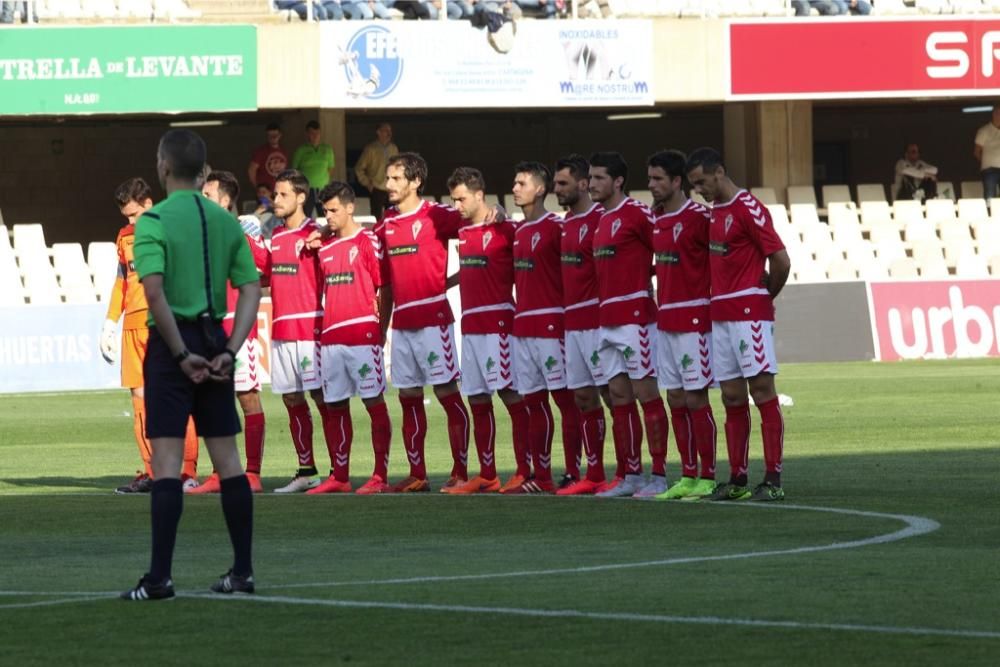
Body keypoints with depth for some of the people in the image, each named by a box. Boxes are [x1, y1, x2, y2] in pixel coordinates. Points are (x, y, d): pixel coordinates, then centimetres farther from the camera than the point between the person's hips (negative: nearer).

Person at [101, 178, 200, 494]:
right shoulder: (125, 237, 17)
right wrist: (109, 324, 19)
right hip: (134, 326, 6)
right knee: (140, 397, 3)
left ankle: (189, 472, -7)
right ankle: (151, 472, 7)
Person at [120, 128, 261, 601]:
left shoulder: (154, 221, -10)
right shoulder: (225, 221, 8)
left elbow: (155, 292, -20)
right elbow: (251, 289, 5)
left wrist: (182, 354, -14)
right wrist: (229, 351, 0)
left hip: (172, 342, -5)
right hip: (213, 340, 5)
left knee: (167, 461, -5)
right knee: (227, 459, 10)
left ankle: (159, 577, -8)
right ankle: (242, 571, 13)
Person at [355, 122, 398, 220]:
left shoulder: (393, 148, 8)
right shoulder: (371, 149, -4)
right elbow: (359, 169, 1)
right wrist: (367, 183, -3)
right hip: (377, 190, -3)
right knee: (377, 218, -2)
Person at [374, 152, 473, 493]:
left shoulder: (436, 216, -5)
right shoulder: (385, 225, 13)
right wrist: (381, 326, 14)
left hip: (433, 320, -6)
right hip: (401, 323, 6)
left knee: (448, 394, -5)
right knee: (409, 398, 8)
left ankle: (460, 472, -4)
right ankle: (416, 474, 13)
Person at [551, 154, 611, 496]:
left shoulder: (600, 219, -10)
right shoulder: (565, 224, 15)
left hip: (596, 321, -9)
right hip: (572, 322, 9)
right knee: (583, 397, 10)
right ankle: (594, 476, 15)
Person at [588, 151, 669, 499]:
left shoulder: (636, 213, -10)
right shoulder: (601, 220, 16)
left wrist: (645, 276, -6)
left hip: (634, 318, -9)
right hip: (607, 320, 9)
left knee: (646, 393, -6)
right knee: (619, 396, 8)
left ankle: (659, 476, -5)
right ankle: (630, 475, 12)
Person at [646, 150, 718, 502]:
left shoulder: (698, 217, -12)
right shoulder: (657, 219, 12)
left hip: (693, 320, -8)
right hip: (665, 321, 8)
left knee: (696, 399, -6)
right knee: (676, 400, 8)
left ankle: (708, 478, -2)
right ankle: (688, 477, 13)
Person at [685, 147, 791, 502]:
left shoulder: (749, 209, -11)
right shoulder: (713, 211, 15)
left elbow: (780, 261, -15)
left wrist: (766, 295, 0)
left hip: (749, 315, -8)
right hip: (720, 315, 8)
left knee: (763, 392, -8)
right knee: (732, 399, 8)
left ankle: (773, 481, -10)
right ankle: (737, 480, 11)